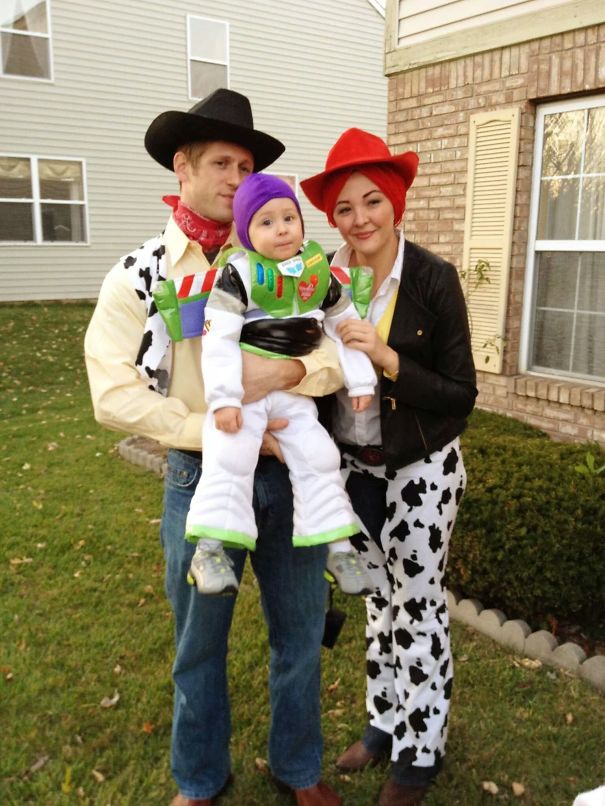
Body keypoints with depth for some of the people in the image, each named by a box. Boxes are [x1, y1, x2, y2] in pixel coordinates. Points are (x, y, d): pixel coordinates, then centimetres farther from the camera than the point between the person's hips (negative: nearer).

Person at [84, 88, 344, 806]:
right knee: (200, 643, 16)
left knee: (300, 634, 16)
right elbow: (114, 393, -11)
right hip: (201, 478, -1)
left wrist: (290, 373, -25)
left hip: (289, 473, 2)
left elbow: (341, 351, -4)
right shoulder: (141, 275, -2)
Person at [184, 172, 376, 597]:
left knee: (318, 458, 3)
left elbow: (345, 324, 13)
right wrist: (223, 398, -22)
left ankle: (339, 546, 14)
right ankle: (209, 547, -12)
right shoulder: (239, 273, -10)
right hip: (244, 388, -4)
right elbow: (218, 338, -15)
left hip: (295, 392, 4)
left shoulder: (319, 271, 4)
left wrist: (361, 382, 11)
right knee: (229, 458, -19)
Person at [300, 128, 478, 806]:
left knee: (417, 605, 9)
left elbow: (461, 395, -16)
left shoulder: (434, 279, -16)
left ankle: (420, 750, 30)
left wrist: (387, 360, -27)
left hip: (422, 468, -4)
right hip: (354, 465, 4)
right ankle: (384, 720, 40)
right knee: (378, 597, 19)